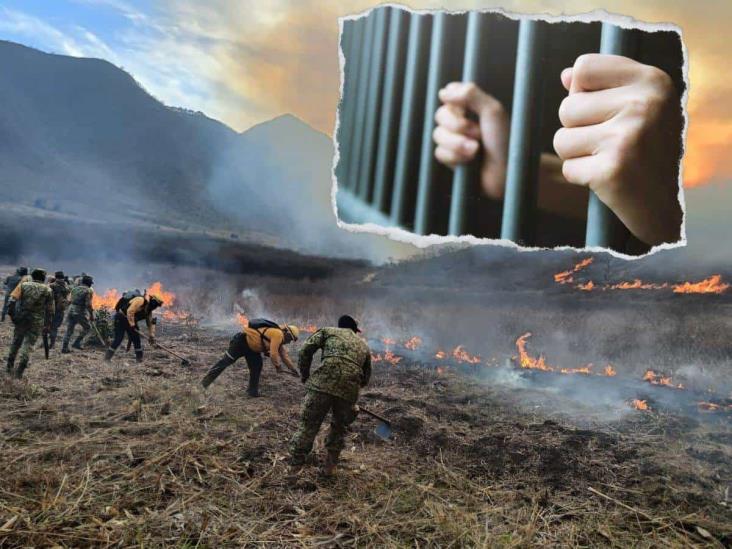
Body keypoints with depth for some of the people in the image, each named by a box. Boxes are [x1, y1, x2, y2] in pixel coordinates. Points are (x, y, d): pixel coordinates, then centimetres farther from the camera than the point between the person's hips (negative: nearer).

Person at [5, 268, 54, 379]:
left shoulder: (23, 285, 4)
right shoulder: (48, 290, 4)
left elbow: (12, 300, -8)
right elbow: (49, 310, 3)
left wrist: (11, 314, 0)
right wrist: (47, 326, 9)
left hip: (20, 319, 2)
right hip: (36, 322, -2)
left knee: (15, 343, 18)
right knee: (28, 345, 2)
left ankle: (10, 367, 29)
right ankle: (19, 372, -6)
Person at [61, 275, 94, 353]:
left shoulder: (74, 288, 13)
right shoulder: (89, 291, -7)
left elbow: (70, 300, 20)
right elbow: (88, 304, -14)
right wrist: (91, 315, -8)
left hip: (71, 310, 6)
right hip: (80, 312, -6)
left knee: (69, 330, 10)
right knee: (87, 327, 14)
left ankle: (64, 348, 9)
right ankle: (77, 343, 8)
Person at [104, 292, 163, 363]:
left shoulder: (148, 310, 6)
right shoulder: (140, 300, -22)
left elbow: (150, 323, 7)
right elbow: (130, 312, -30)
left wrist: (151, 337, 2)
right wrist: (132, 325, -26)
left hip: (131, 321, 9)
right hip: (121, 318, -9)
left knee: (136, 338, 5)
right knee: (118, 339, -10)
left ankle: (139, 358, 11)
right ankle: (107, 357, -1)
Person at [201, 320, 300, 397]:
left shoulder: (279, 338, 10)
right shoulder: (278, 334, -21)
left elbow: (284, 354, 18)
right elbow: (273, 354, -26)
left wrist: (292, 368, 17)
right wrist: (277, 366, -9)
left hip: (251, 346, 10)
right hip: (241, 341, -10)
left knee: (257, 366, 6)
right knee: (226, 361, -6)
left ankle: (252, 391, 14)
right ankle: (205, 382, 2)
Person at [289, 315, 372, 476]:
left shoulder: (328, 331, 22)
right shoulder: (364, 345, 31)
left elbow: (306, 349, 9)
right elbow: (365, 379, 32)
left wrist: (305, 376, 19)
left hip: (324, 382, -2)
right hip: (350, 389, 3)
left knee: (309, 424, 9)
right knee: (339, 428, 24)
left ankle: (295, 461, 15)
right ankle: (329, 466, 29)